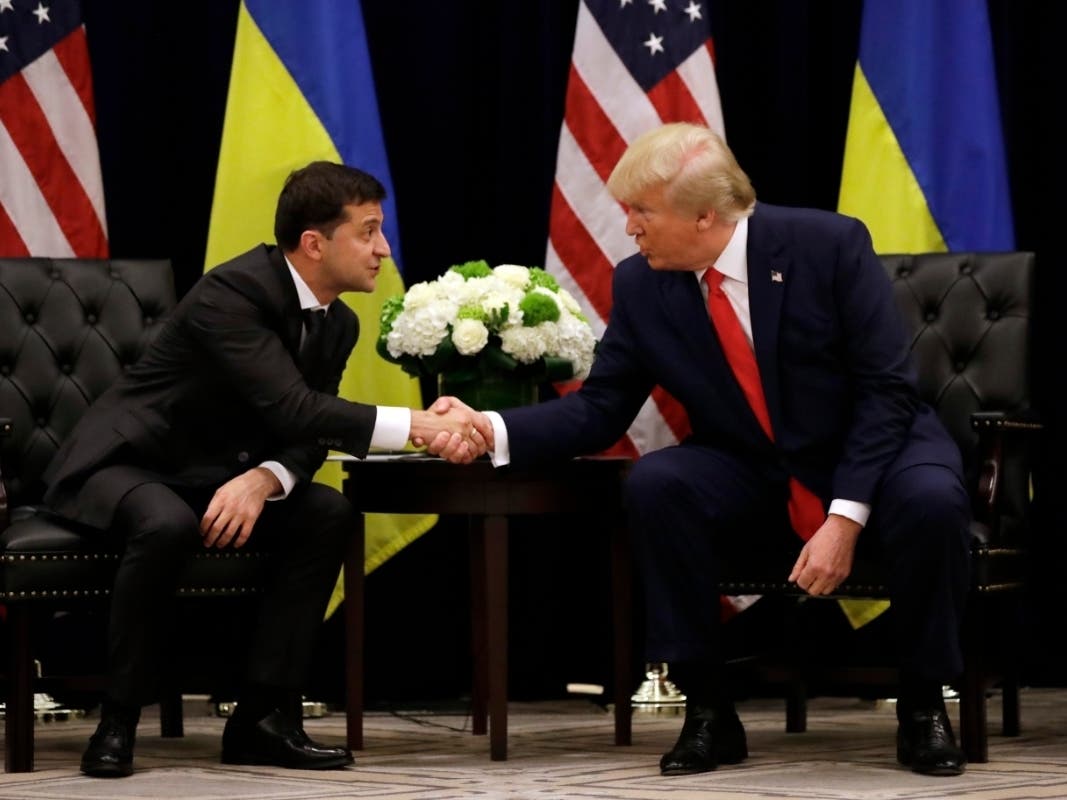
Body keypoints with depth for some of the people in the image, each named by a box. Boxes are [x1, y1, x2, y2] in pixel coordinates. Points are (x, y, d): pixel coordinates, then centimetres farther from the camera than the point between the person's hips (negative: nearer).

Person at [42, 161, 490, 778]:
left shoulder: (338, 325, 2)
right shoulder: (232, 292, -25)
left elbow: (307, 441, -1)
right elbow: (293, 408, -35)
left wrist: (262, 480, -25)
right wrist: (419, 426, -38)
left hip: (214, 478, 7)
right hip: (122, 464, -7)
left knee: (330, 514, -16)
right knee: (169, 526, -39)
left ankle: (264, 713, -14)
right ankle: (118, 722, -23)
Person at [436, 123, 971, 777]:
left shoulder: (829, 245, -16)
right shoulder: (641, 286, -6)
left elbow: (886, 391, -16)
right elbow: (599, 410, -2)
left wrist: (845, 519, -25)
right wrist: (495, 431, -20)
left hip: (874, 458, -3)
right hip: (754, 488, 3)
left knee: (932, 501, -35)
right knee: (655, 484, -27)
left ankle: (923, 708, -10)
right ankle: (708, 710, -15)